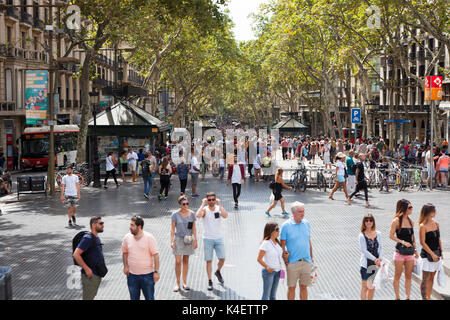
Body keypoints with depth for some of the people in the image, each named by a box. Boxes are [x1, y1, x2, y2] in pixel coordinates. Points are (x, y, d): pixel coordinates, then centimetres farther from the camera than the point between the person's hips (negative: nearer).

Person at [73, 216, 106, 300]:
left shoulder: (96, 238, 11)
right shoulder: (88, 238, -19)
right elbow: (76, 254, -26)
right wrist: (87, 269, -23)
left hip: (97, 274, 9)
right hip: (90, 275, -9)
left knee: (92, 296, 19)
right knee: (88, 297, -2)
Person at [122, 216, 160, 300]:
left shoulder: (149, 238, -11)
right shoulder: (127, 237, 0)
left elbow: (155, 255, -9)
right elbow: (125, 252, 14)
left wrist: (156, 271, -12)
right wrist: (125, 266, 3)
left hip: (147, 274, -3)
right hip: (132, 274, 3)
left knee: (149, 297, 5)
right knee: (134, 298, 13)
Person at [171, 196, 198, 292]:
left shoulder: (191, 214, 1)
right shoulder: (175, 214, -6)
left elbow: (194, 228, 5)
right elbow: (172, 228, -3)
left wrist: (195, 240, 1)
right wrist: (172, 241, -9)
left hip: (188, 239, 2)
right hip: (178, 239, -2)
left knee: (186, 261, 9)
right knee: (178, 262, -6)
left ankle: (184, 283, 17)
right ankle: (177, 283, 4)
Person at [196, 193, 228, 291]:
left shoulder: (219, 208, 0)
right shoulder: (204, 209, -6)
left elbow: (225, 216, -20)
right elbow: (198, 216, -28)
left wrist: (219, 205, -20)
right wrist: (203, 204, -21)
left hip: (219, 238, 2)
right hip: (208, 239, -2)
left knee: (222, 259, 2)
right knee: (209, 260, 0)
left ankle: (218, 272, 32)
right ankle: (210, 281, 10)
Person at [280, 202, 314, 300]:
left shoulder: (306, 223, 5)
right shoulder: (286, 226, -9)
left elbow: (309, 242, 13)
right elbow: (282, 244, -5)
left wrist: (311, 258, 14)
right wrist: (285, 259, -10)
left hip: (306, 262, 4)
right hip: (292, 262, -3)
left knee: (304, 287, 12)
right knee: (291, 287, 7)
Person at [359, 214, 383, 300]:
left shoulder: (378, 234, 4)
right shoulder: (362, 235, -9)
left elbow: (380, 247, 6)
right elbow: (364, 251, -13)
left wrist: (380, 258, -10)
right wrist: (375, 259, -18)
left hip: (376, 264, 4)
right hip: (366, 264, -4)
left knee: (372, 286, 11)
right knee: (365, 286, 2)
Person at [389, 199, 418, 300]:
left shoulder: (411, 221, 9)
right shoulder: (396, 221, -9)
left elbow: (412, 237, 17)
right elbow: (391, 235, -11)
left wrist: (415, 250, 15)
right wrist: (402, 242, -19)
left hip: (410, 252, 6)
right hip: (400, 251, -6)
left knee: (409, 276, 8)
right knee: (398, 276, 4)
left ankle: (408, 297, 16)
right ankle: (397, 297, 14)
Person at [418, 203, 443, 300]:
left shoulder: (436, 224, 7)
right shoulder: (422, 226, -13)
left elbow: (438, 239, 15)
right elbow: (422, 243, -13)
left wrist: (441, 252, 11)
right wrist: (432, 254, -15)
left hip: (436, 254, 6)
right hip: (427, 255, -6)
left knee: (431, 278, 11)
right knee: (426, 279, -2)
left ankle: (428, 297, 18)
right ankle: (424, 298, 4)